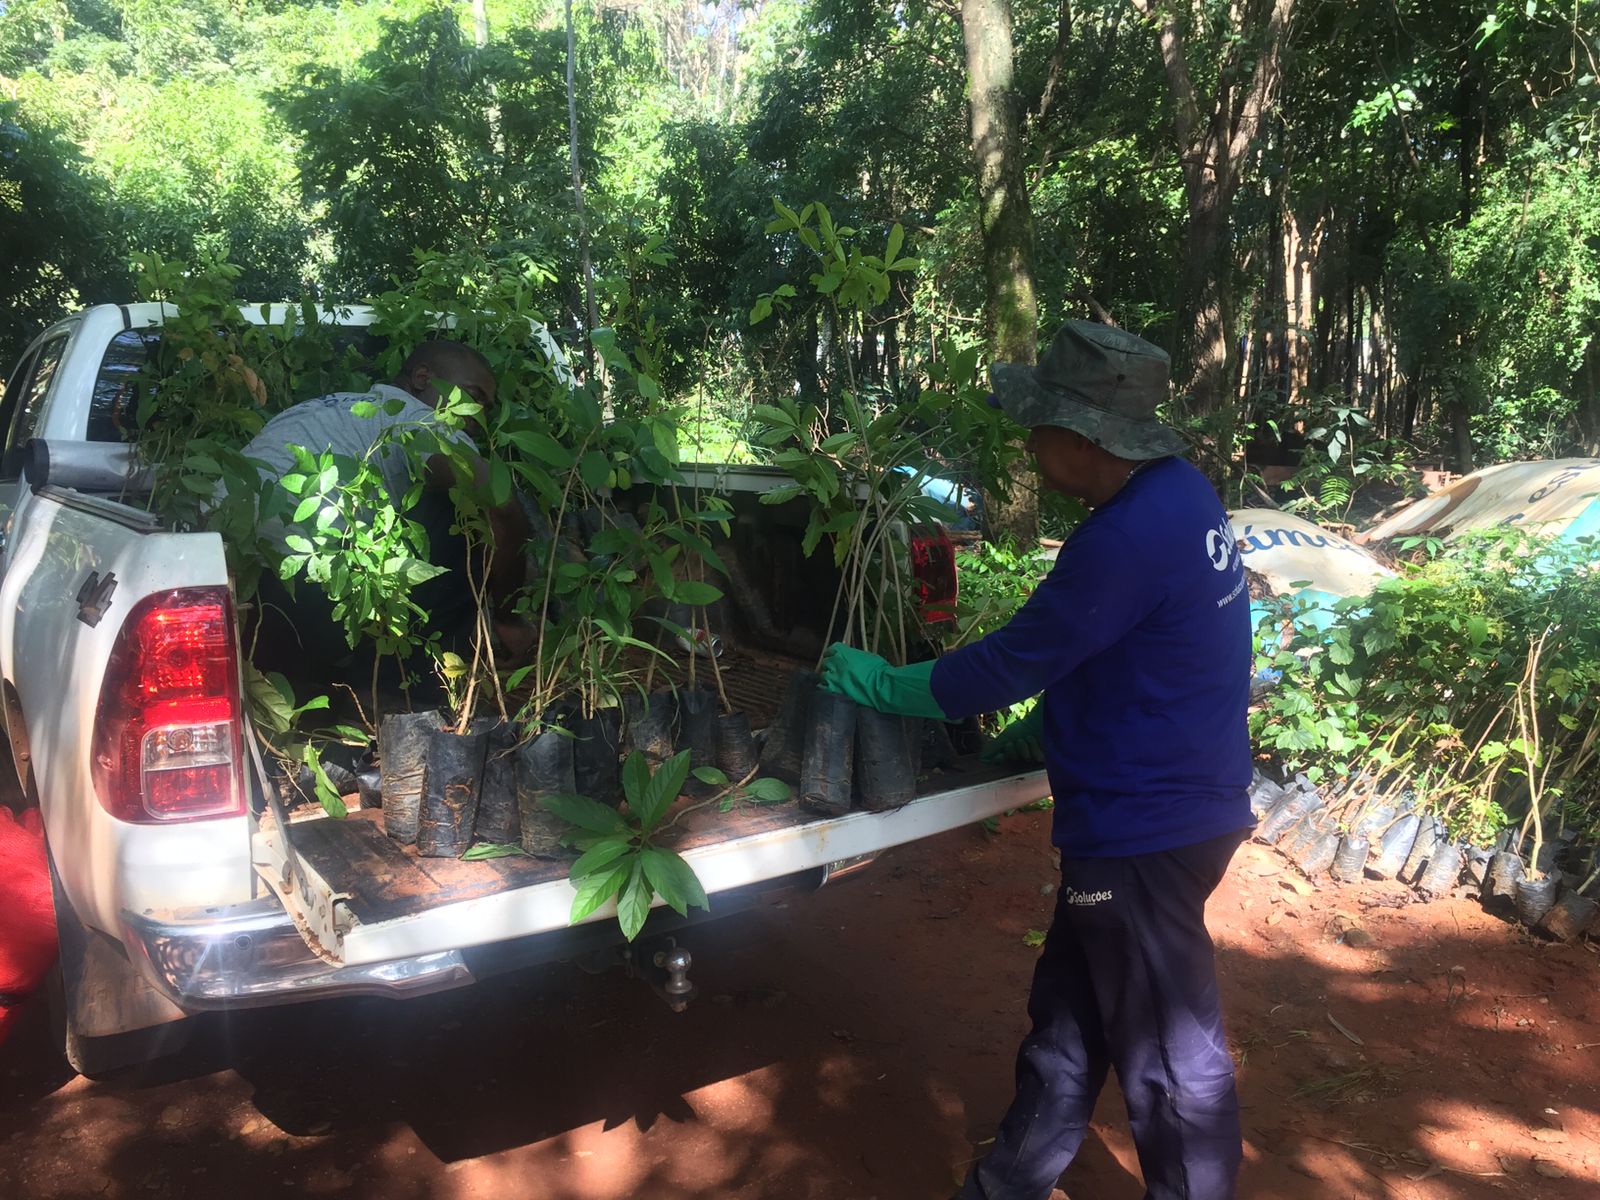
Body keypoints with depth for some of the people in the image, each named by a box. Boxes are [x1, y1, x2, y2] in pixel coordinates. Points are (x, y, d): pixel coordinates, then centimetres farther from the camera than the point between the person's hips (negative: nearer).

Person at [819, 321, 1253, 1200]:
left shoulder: (1131, 535, -26)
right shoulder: (1174, 496, 5)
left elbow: (1012, 663, -19)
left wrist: (877, 684, -7)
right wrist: (1044, 734, 13)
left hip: (1144, 829, -10)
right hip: (1157, 806, 10)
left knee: (1167, 1052, 9)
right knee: (1068, 1019, 21)